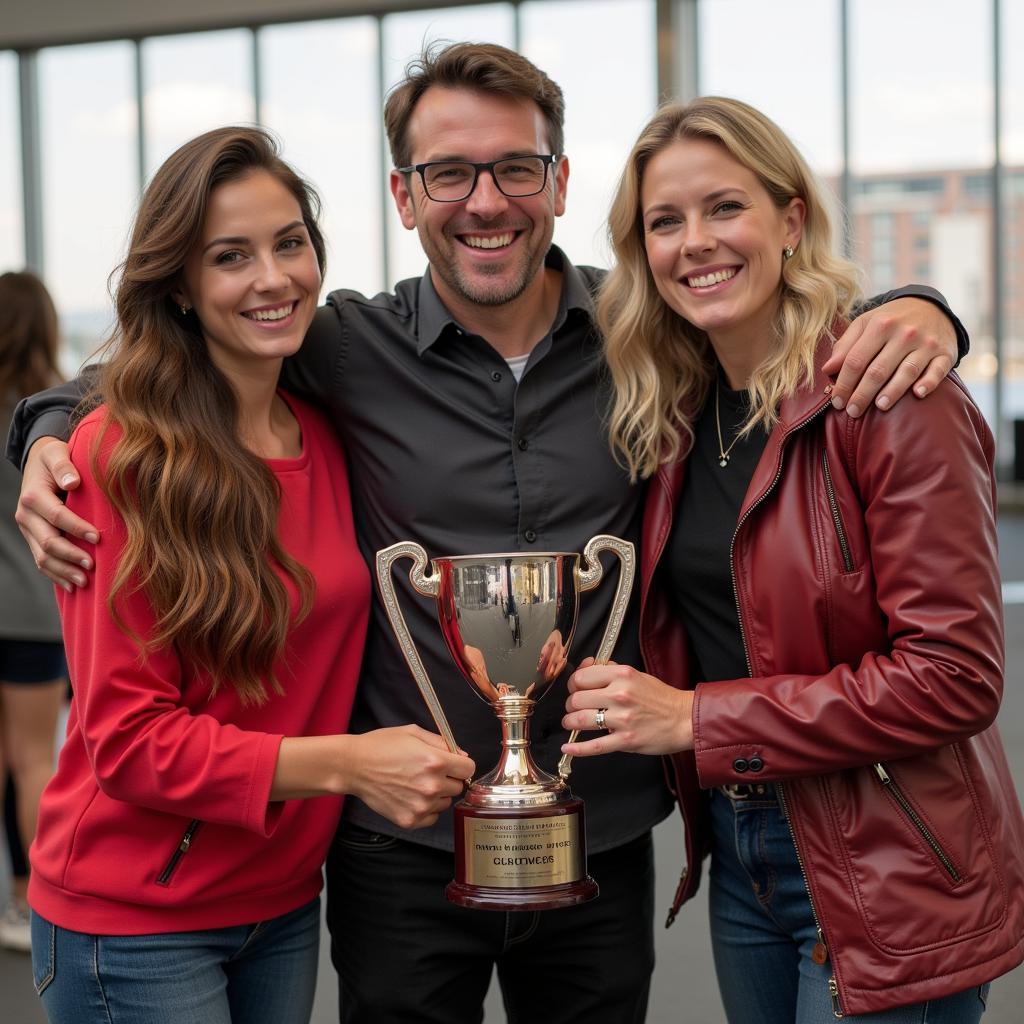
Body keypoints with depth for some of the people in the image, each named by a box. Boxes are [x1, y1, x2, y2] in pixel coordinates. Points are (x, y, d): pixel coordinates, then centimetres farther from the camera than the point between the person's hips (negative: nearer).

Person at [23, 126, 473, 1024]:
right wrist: (344, 763, -25)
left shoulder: (328, 440, 3)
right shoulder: (117, 459, -16)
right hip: (135, 926, -5)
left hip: (285, 907, 5)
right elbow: (126, 737, -17)